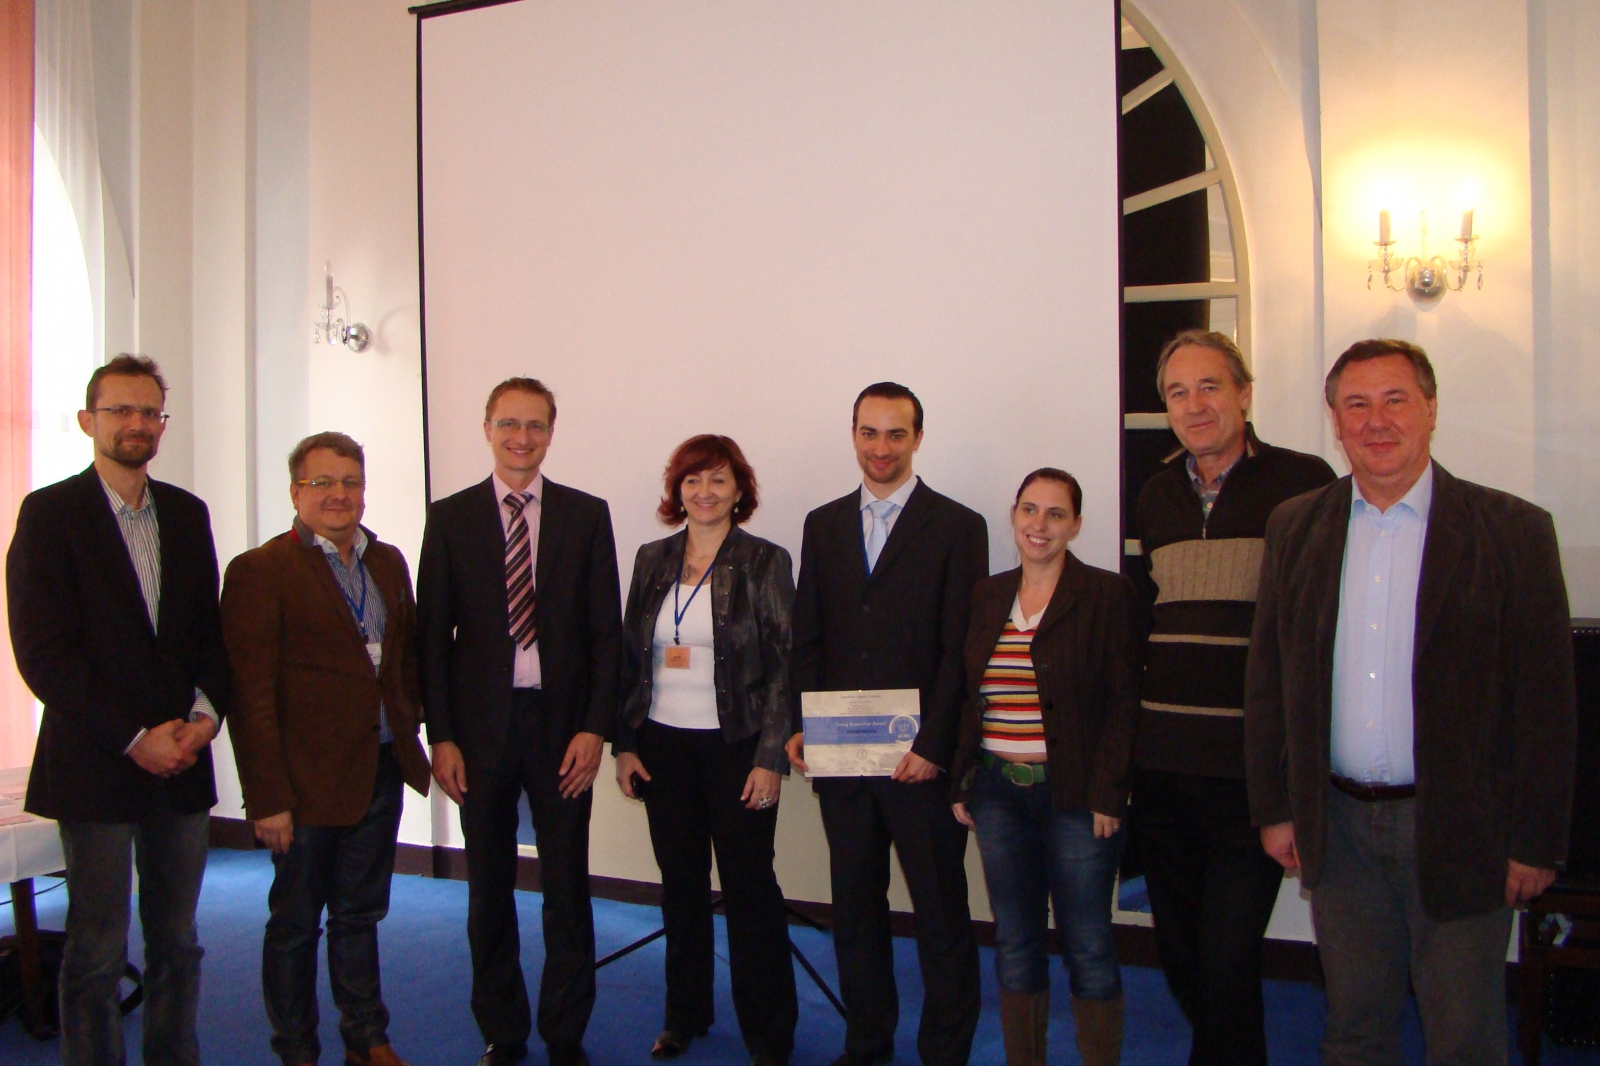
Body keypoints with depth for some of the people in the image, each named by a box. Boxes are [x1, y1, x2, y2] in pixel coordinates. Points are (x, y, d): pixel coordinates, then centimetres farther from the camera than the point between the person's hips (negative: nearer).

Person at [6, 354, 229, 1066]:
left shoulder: (187, 514, 11)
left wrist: (206, 713, -4)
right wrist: (134, 739, -13)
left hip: (182, 762, 5)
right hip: (95, 766, -4)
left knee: (177, 943, 11)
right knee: (96, 953, 4)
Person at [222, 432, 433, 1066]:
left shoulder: (388, 562, 9)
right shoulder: (259, 571, -9)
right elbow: (251, 696, -13)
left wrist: (409, 725, 4)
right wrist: (267, 798, -15)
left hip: (382, 773, 5)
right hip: (308, 781, -5)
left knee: (359, 916, 19)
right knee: (295, 925, 12)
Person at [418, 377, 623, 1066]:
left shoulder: (587, 516, 3)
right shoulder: (450, 517, 4)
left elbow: (606, 630, 1)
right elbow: (432, 636, 2)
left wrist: (593, 728, -7)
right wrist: (440, 736, -4)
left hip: (562, 725, 0)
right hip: (480, 725, 1)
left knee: (567, 888, 7)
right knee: (489, 890, 12)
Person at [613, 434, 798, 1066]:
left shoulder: (765, 563, -4)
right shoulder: (652, 562, 7)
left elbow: (784, 666, -7)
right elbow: (630, 657, 10)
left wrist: (771, 758, -11)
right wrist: (624, 743, 4)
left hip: (736, 747, -4)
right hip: (663, 746, 4)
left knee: (749, 885, 2)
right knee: (680, 883, 13)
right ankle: (685, 1014, 31)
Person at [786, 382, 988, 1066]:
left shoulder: (958, 528, -2)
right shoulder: (823, 525, 11)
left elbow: (960, 649, -7)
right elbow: (807, 637, 11)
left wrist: (932, 745, -14)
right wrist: (801, 725, 0)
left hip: (919, 757, -4)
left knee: (942, 913, 6)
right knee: (854, 907, 15)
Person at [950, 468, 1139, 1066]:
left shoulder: (1106, 595, -4)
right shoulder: (987, 596, 10)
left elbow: (1122, 702, -7)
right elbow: (968, 698, 12)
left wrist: (1107, 793, -12)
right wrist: (961, 781, 6)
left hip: (1077, 794, -4)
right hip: (998, 792, 4)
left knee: (1087, 946, 4)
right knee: (1015, 945, 12)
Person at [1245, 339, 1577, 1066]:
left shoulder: (1513, 530, -6)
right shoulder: (1296, 528, 4)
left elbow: (1546, 700, -6)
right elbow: (1268, 680, 6)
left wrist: (1536, 841, -7)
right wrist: (1274, 808, 4)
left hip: (1458, 831, -2)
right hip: (1338, 824, 3)